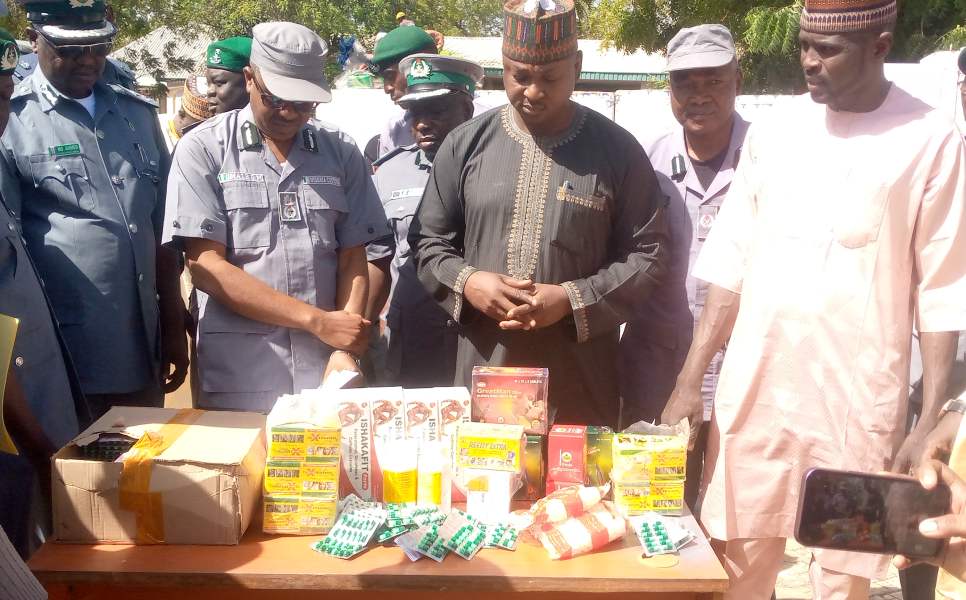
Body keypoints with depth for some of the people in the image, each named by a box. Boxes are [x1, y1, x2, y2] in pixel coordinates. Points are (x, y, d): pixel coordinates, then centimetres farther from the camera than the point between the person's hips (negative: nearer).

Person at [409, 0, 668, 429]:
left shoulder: (617, 150, 0)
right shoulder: (465, 144, 5)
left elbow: (648, 254, 0)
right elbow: (428, 241, 10)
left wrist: (572, 299, -14)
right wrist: (466, 282, -11)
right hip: (484, 371, 2)